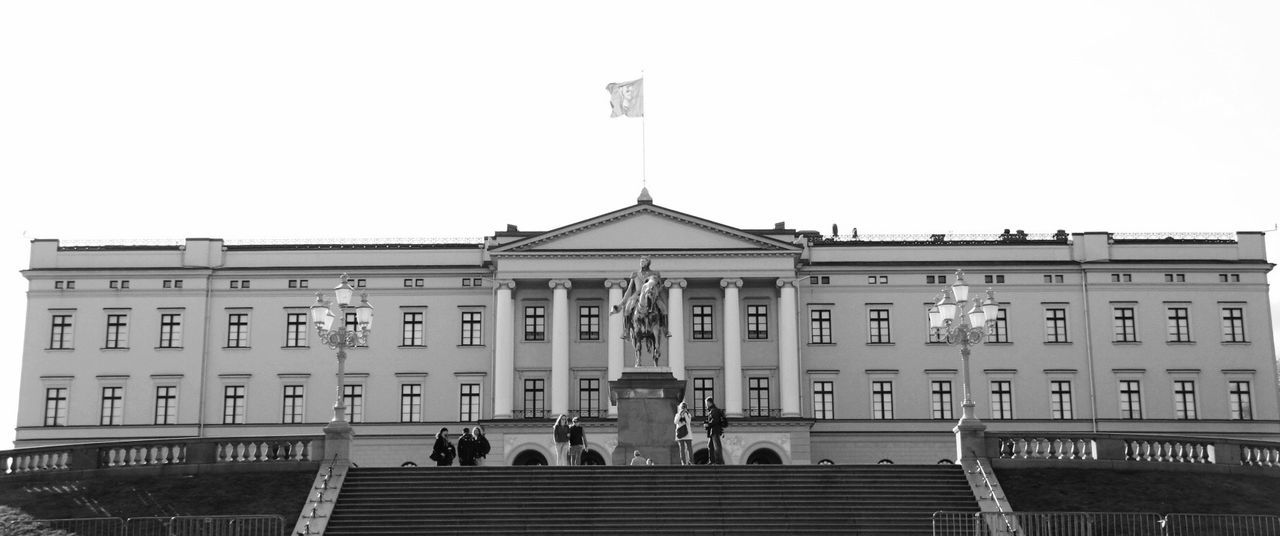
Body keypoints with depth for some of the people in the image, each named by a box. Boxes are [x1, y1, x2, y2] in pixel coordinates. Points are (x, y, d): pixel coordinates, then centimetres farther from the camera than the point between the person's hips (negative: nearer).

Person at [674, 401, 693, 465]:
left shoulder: (688, 415, 9)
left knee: (689, 448, -6)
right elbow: (676, 422, -7)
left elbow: (688, 422, -8)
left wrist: (685, 413, -12)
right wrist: (680, 414, -13)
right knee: (682, 449, -3)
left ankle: (690, 461, -3)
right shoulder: (677, 415, 9)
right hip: (680, 434, 0)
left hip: (687, 434, 0)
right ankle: (683, 462, -1)